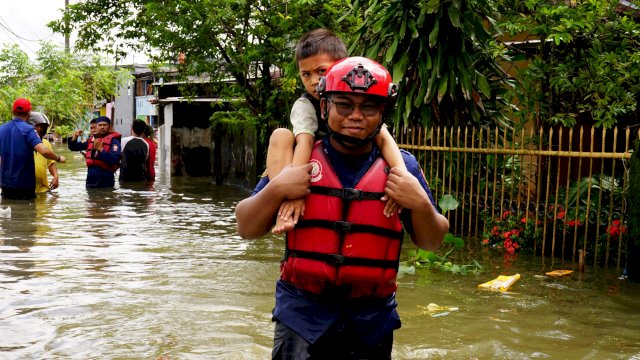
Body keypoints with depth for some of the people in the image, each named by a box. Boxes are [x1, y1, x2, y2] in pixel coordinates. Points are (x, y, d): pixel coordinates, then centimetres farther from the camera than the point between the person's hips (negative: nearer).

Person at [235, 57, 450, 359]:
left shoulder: (401, 167, 0)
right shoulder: (299, 161, -3)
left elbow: (430, 242, 4)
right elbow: (246, 230, -1)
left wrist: (421, 204, -15)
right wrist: (275, 190, -18)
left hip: (373, 321, 1)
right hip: (302, 316, -1)